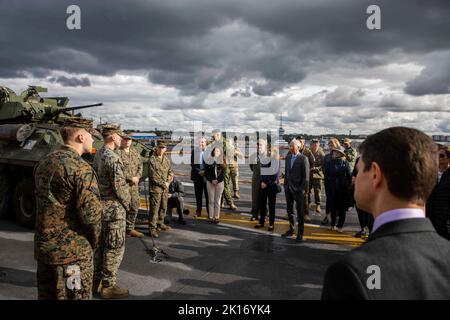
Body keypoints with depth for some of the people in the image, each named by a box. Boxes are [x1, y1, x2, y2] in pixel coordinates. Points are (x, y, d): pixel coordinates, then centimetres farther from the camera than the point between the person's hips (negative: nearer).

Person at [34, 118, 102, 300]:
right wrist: (94, 240, -6)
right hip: (72, 251, -8)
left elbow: (40, 203, 14)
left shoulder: (44, 163, 7)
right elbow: (91, 213, -24)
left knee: (46, 295, 20)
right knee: (76, 295, 6)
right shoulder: (81, 169, -19)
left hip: (43, 247, 8)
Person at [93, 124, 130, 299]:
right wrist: (127, 203, -4)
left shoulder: (98, 155, 9)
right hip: (114, 209, -9)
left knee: (101, 245, 19)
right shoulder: (113, 158, -20)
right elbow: (120, 186, -21)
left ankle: (97, 280, 30)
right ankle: (108, 287, 9)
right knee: (115, 249, 1)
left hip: (100, 206, 9)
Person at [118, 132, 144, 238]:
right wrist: (130, 178, -16)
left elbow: (140, 166, 14)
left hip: (134, 185, 7)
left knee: (134, 207, 13)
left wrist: (137, 177, -4)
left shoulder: (135, 153, 16)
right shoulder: (117, 152, -8)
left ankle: (130, 229, 26)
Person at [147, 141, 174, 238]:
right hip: (155, 188, -7)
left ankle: (160, 224, 28)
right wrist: (163, 183, -11)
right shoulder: (152, 160, -8)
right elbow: (153, 176, -13)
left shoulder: (167, 160, 12)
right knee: (154, 208, -6)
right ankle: (152, 228, 0)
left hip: (165, 188, 7)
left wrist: (168, 182, -4)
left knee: (163, 208, 14)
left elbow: (171, 172, 13)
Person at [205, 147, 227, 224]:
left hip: (220, 182, 0)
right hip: (210, 182, 0)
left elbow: (223, 173, -1)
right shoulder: (209, 161, 5)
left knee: (217, 201, 3)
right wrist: (212, 180, -10)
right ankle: (210, 217, 6)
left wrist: (217, 180, -12)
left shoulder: (222, 162, 5)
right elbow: (207, 172, 1)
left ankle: (217, 217, 8)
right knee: (211, 201, 2)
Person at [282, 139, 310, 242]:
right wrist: (285, 185, 9)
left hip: (298, 189, -6)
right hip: (288, 188, 6)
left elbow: (306, 176, -11)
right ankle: (291, 229, 29)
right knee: (289, 210, 14)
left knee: (300, 211, 4)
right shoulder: (288, 157, 8)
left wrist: (303, 189, -14)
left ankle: (300, 233, 14)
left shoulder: (303, 159, -11)